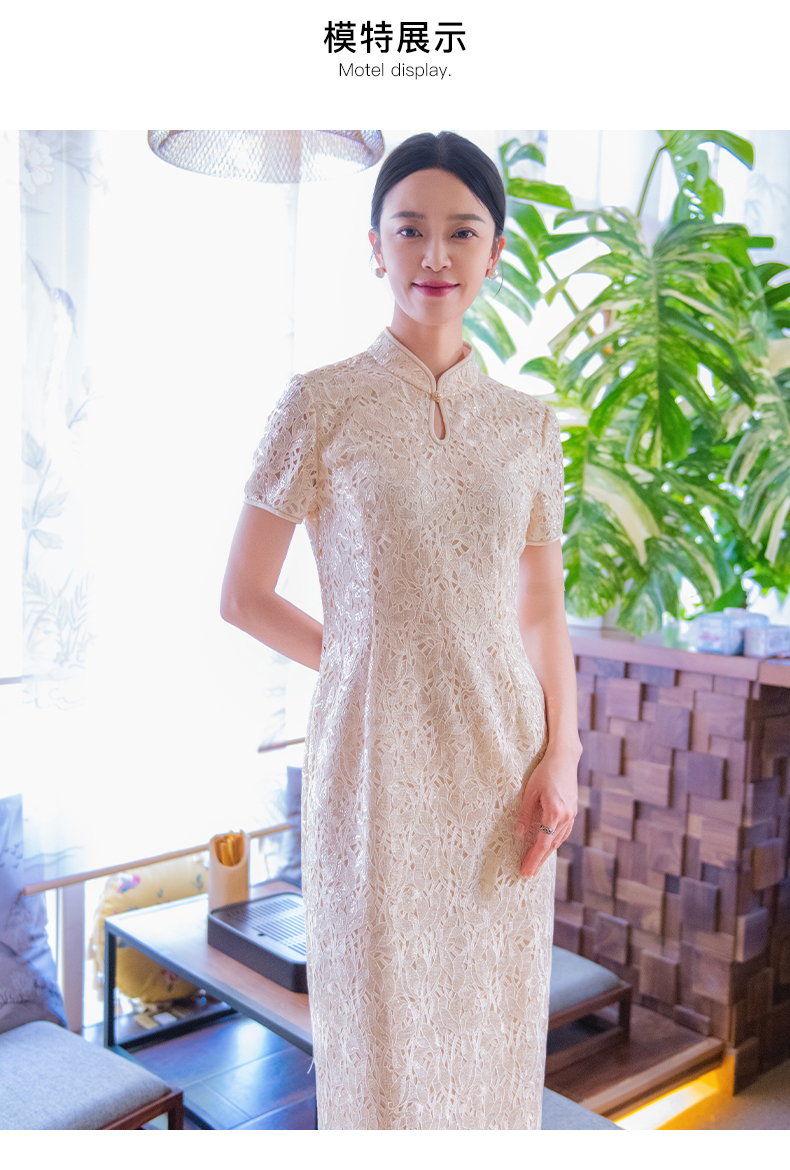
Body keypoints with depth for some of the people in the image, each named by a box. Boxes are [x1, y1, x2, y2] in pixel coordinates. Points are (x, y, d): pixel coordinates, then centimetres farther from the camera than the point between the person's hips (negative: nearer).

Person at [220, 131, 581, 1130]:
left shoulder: (527, 424, 5)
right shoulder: (321, 405, -5)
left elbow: (542, 611, 8)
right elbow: (242, 597, -2)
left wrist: (561, 756, -1)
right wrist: (373, 664, -1)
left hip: (503, 761, 3)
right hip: (377, 763, -3)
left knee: (493, 1022, 16)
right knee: (383, 1024, 11)